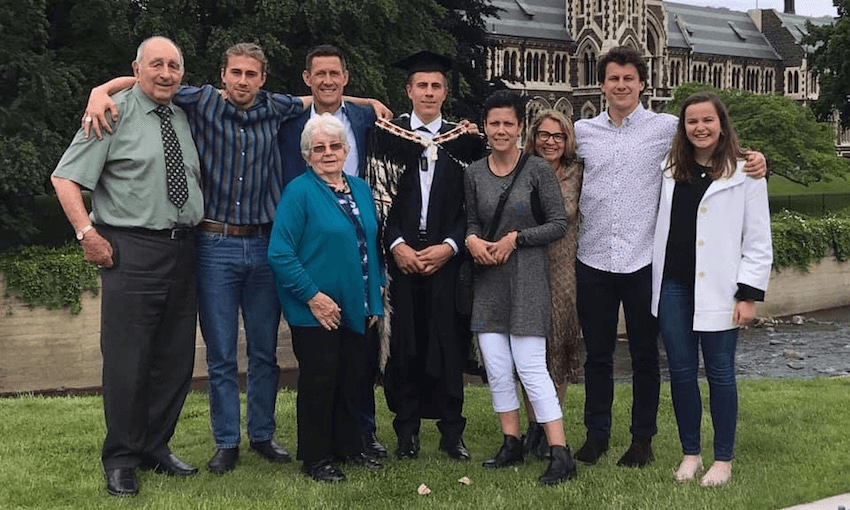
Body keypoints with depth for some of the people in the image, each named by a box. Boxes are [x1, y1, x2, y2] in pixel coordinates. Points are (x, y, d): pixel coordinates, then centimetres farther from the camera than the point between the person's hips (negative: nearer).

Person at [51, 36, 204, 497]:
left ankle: (156, 447, 26)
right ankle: (121, 461, 11)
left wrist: (200, 228, 14)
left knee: (175, 358, 11)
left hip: (183, 248, 6)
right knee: (127, 360, -3)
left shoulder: (185, 116, 13)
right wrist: (87, 233, -14)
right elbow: (65, 177, -6)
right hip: (132, 251, -6)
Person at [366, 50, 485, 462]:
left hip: (447, 257, 0)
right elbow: (378, 197, 2)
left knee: (449, 343, 2)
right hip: (400, 257, 0)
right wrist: (396, 244, -10)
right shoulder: (386, 135, 6)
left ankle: (452, 432, 12)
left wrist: (449, 245, -9)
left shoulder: (465, 140, 7)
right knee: (403, 343, 2)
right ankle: (407, 431, 13)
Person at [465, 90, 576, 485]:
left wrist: (516, 239, -12)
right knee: (496, 367, 6)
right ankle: (512, 443, 20)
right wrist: (472, 240, -4)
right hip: (488, 279, 5)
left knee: (530, 366, -9)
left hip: (526, 277, -5)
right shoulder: (474, 173, 7)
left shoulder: (537, 170, -5)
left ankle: (560, 455, -5)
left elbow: (559, 223, -4)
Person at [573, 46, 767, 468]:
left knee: (644, 355, 8)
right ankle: (596, 434, 25)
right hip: (593, 260, 2)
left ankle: (643, 439, 21)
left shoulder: (665, 128, -1)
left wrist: (753, 159, -16)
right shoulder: (582, 131, 7)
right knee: (597, 354, 12)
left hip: (642, 261, -2)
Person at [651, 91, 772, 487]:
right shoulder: (670, 170, 10)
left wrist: (749, 294, -9)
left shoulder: (745, 173, -3)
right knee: (681, 371, 8)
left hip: (716, 288, -4)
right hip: (672, 285, 4)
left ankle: (723, 459, 16)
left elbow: (758, 241, -4)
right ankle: (690, 453, 22)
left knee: (719, 372, 4)